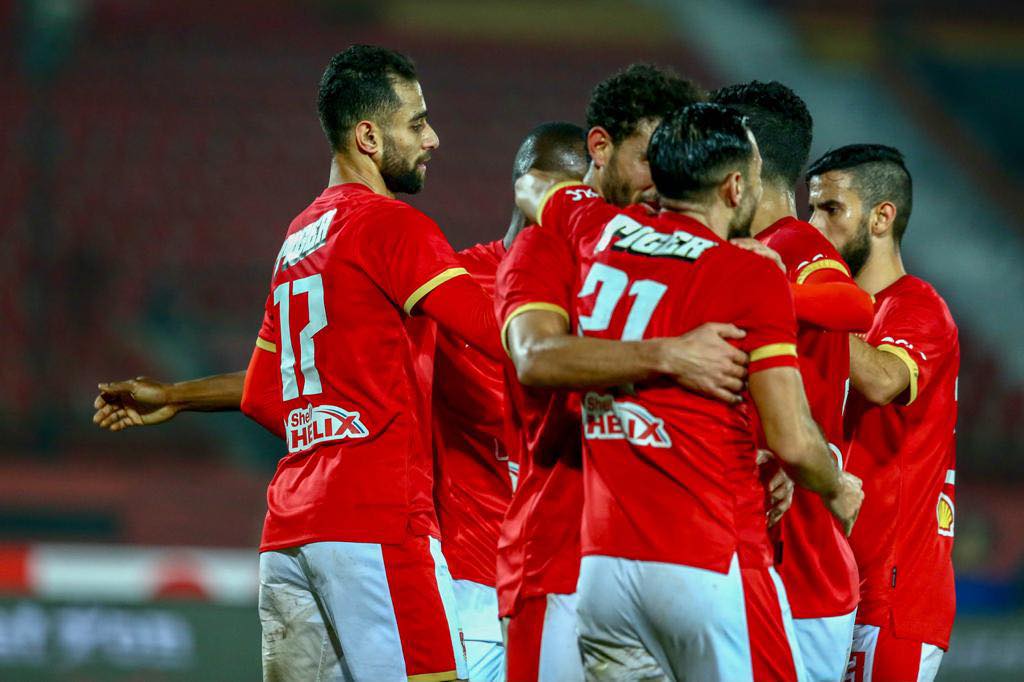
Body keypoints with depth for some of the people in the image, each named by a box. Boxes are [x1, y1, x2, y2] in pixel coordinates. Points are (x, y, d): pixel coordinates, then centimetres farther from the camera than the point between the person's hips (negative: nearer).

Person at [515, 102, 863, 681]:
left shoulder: (601, 232, 11)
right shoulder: (752, 276, -6)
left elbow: (532, 188, 36)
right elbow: (793, 442, -8)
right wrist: (838, 491, 13)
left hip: (602, 565, 6)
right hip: (710, 566, -6)